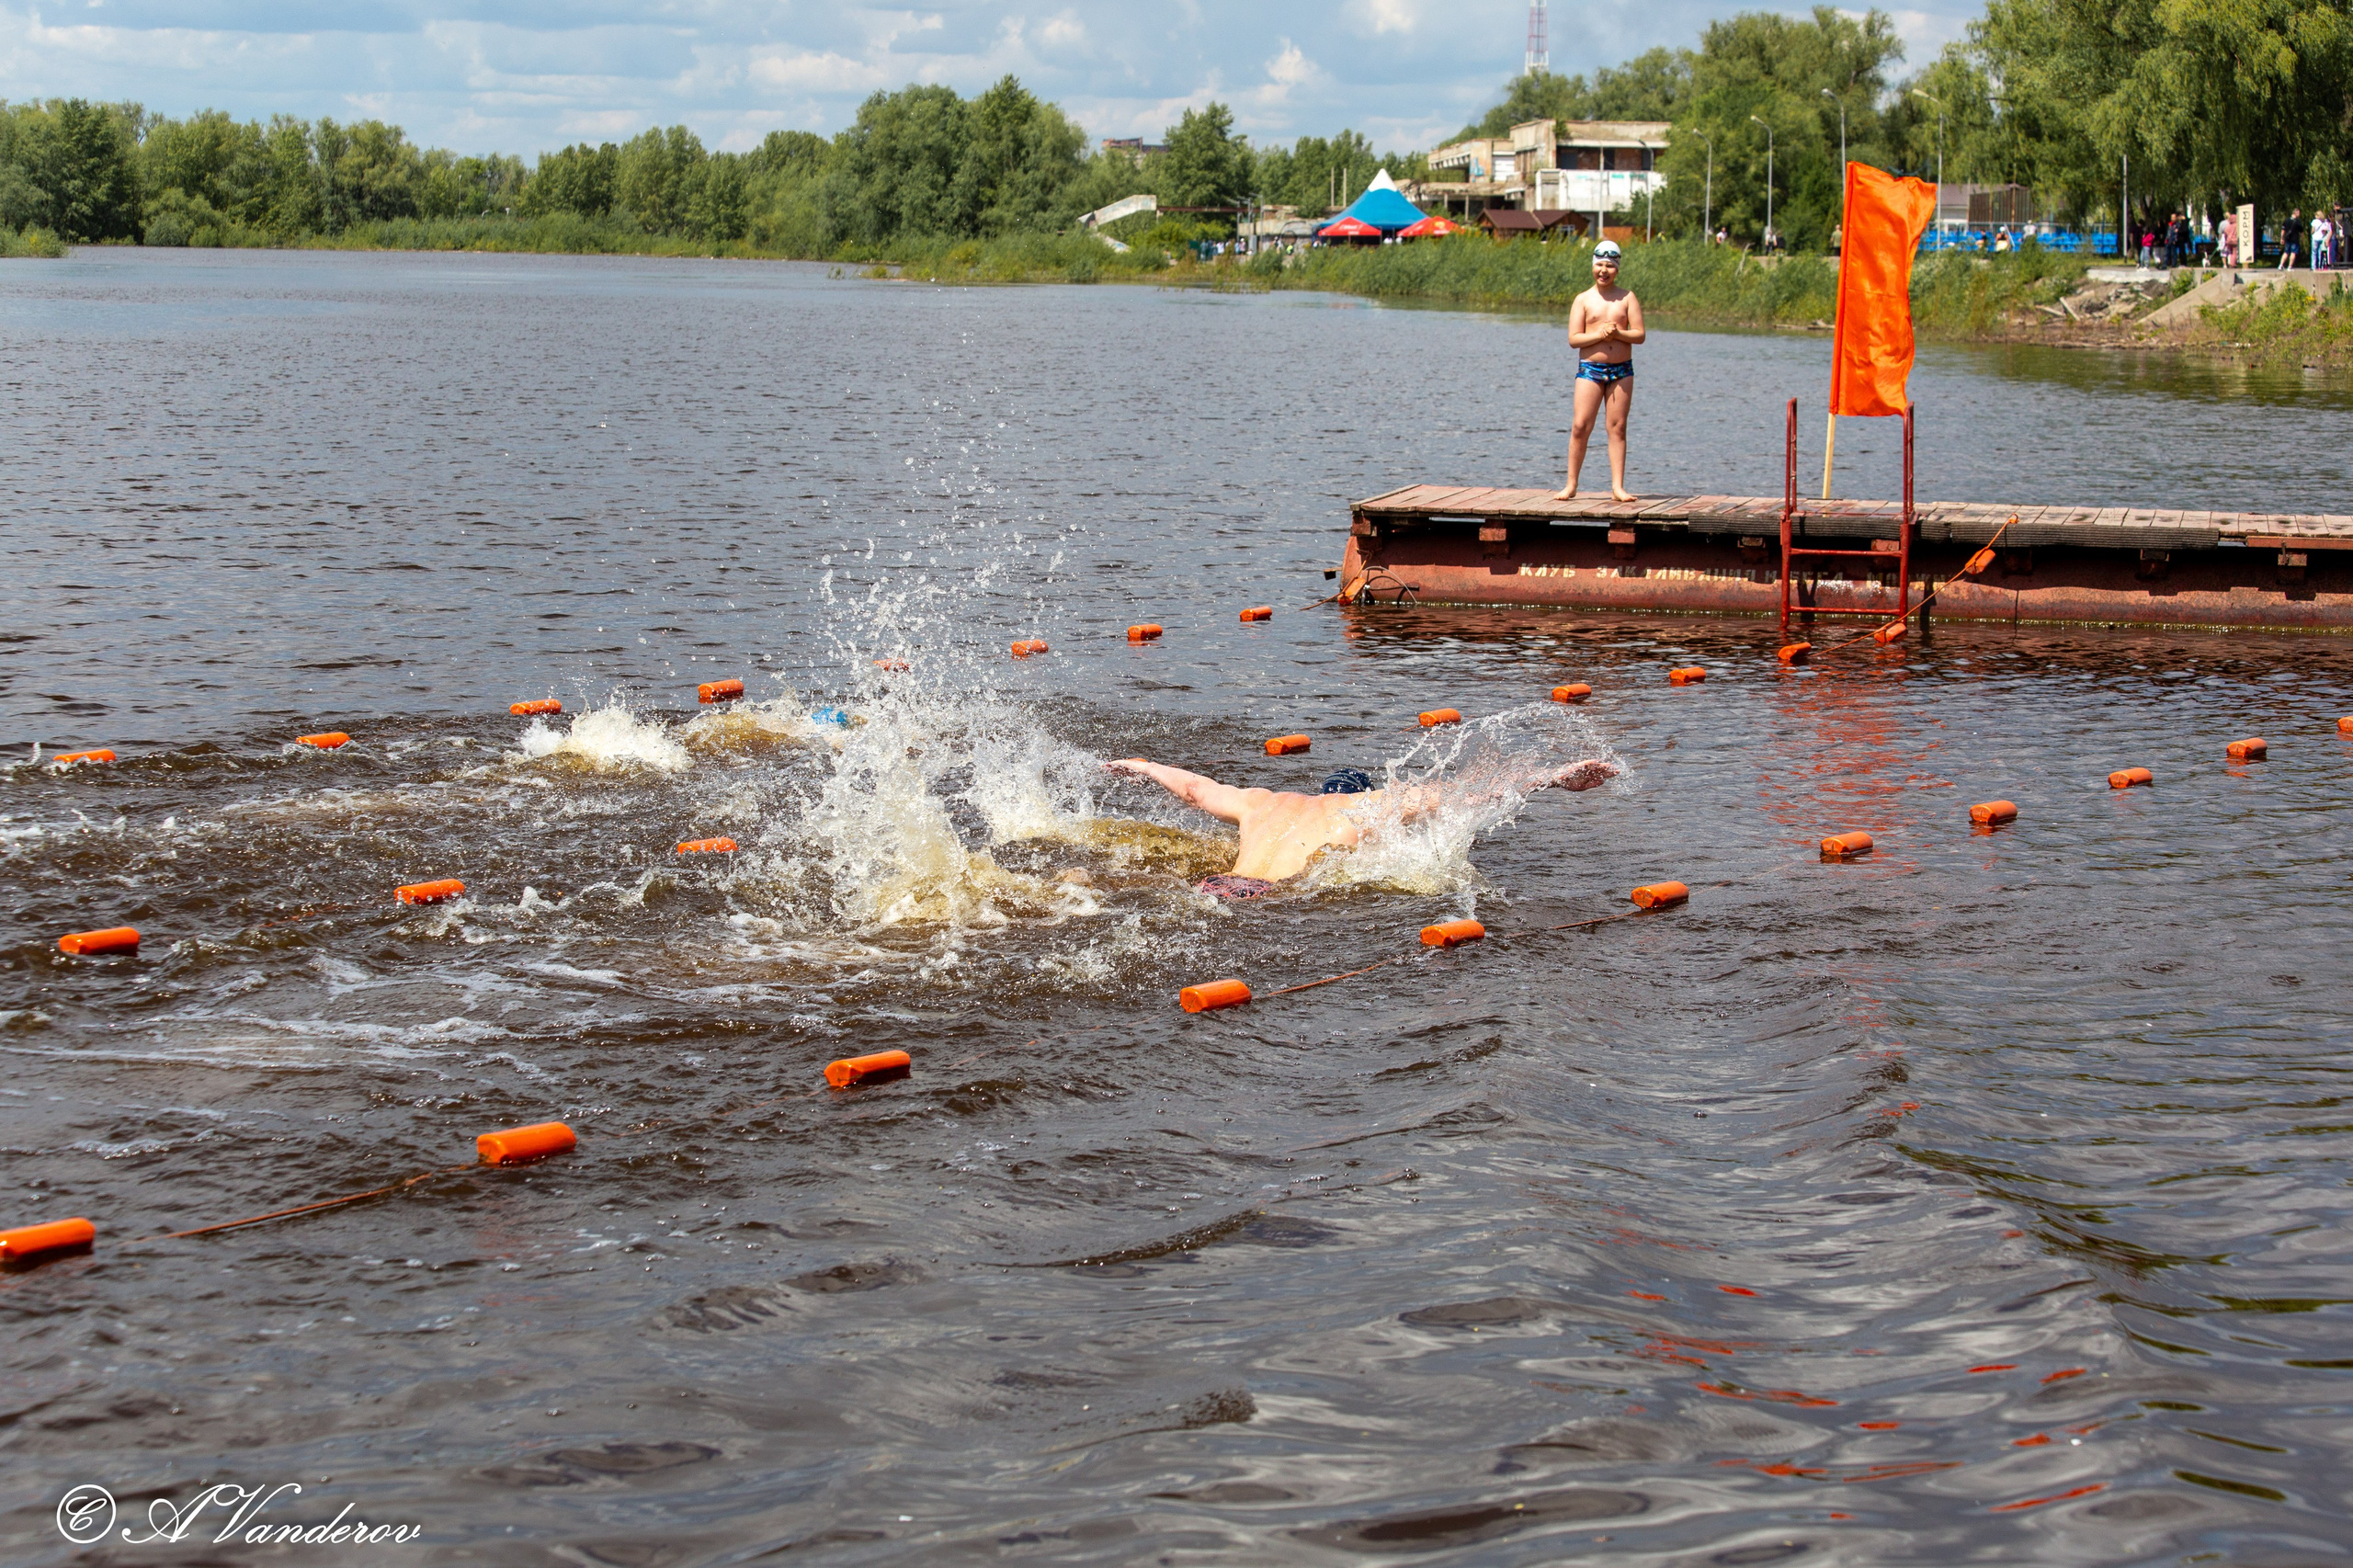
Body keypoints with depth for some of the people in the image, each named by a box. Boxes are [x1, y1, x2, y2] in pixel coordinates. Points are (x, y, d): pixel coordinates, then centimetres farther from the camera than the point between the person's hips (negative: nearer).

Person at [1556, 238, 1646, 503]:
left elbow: (1639, 334, 0)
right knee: (1580, 426, -6)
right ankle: (1571, 485, 1)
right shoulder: (1583, 300, 4)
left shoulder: (1627, 298, 6)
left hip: (1621, 370, 1)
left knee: (1617, 427, 2)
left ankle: (1618, 486, 4)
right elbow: (1573, 339, -3)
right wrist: (1600, 334, -17)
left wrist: (1617, 333, -16)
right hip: (1590, 370, -1)